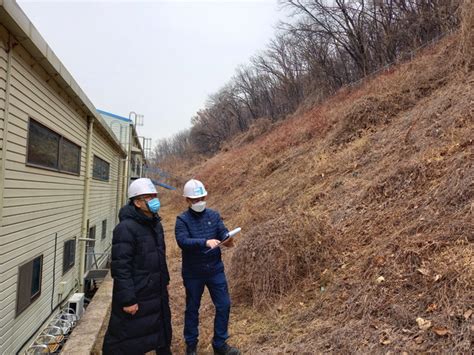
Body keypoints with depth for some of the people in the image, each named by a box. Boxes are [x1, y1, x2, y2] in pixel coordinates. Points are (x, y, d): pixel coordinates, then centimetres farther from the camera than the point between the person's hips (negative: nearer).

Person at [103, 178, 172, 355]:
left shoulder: (155, 224, 7)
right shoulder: (126, 228, -21)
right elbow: (120, 267, -24)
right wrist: (127, 299, -24)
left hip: (157, 294, 8)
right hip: (136, 296, -8)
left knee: (162, 333, 25)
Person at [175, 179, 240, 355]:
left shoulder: (214, 215, 1)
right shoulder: (182, 220, -10)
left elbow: (223, 232, -7)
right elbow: (182, 241, -25)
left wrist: (227, 240, -31)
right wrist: (205, 242, -39)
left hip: (215, 270, 3)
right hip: (192, 273, -3)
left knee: (223, 305, 7)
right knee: (192, 309, 13)